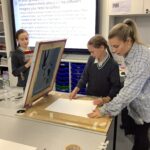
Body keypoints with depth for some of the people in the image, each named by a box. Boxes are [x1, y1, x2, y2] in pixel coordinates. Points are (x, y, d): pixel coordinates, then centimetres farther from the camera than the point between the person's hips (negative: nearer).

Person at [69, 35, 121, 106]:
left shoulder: (113, 65, -14)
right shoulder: (91, 59, 0)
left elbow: (116, 86, -13)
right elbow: (85, 76, 6)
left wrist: (106, 99, -27)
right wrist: (76, 89, -6)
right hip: (89, 97, 4)